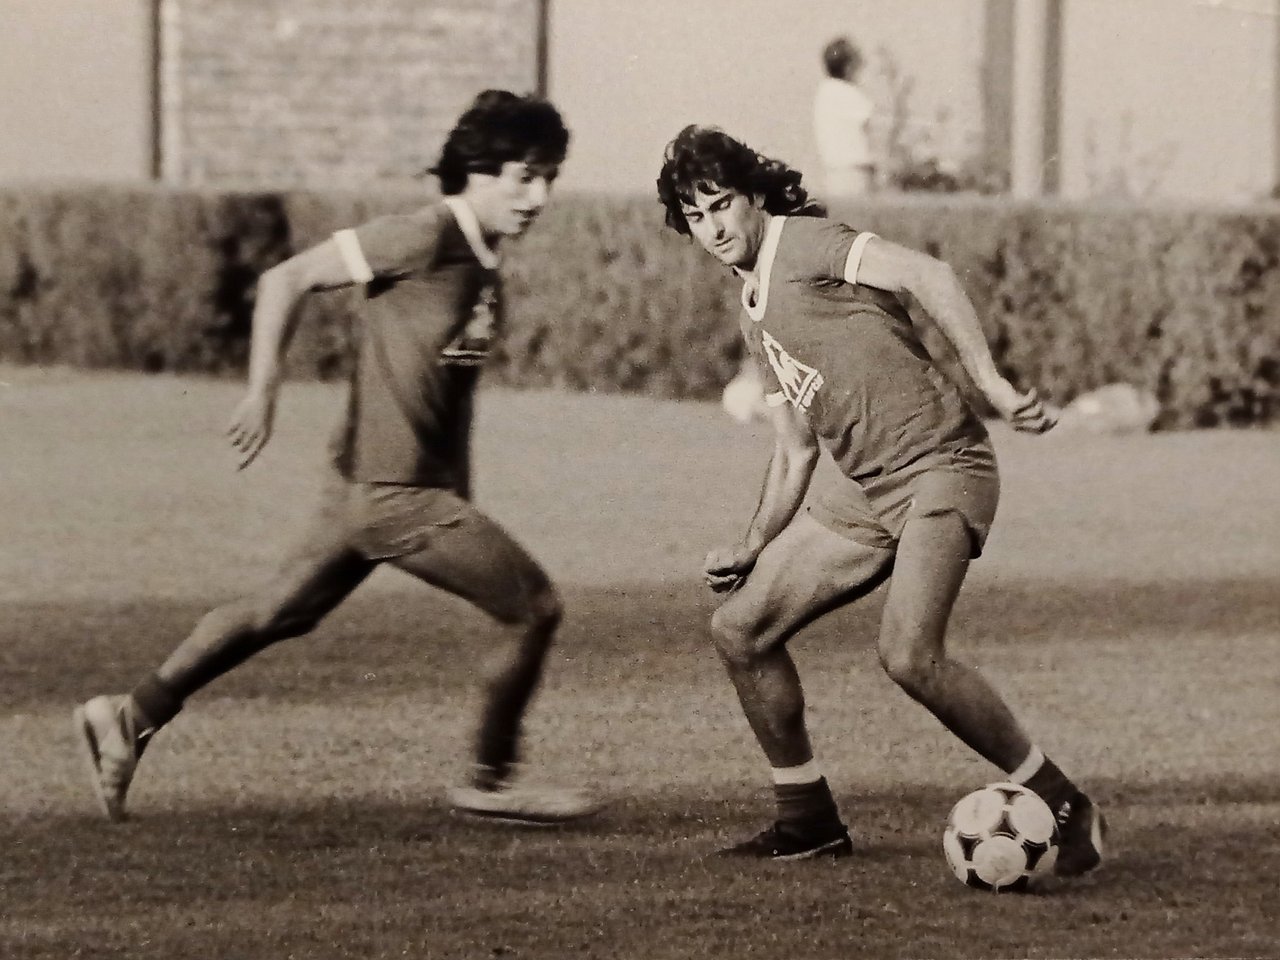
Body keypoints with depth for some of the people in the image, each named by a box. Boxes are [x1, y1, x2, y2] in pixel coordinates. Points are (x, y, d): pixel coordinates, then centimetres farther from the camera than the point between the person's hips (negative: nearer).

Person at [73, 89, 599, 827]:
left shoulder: (483, 264, 9)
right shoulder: (426, 237, -17)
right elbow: (287, 280, -15)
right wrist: (264, 391, -19)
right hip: (394, 489, -9)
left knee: (281, 613, 17)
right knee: (534, 607, -4)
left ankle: (132, 718, 25)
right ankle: (493, 780, 10)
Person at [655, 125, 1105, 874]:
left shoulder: (804, 245, -6)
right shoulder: (756, 314, 21)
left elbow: (929, 275, -21)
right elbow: (795, 449, 27)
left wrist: (992, 385, -29)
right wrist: (754, 548, 17)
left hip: (940, 466, -9)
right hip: (868, 490, 9)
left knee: (909, 652, -27)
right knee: (741, 627, 5)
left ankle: (1064, 806, -14)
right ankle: (809, 820, 17)